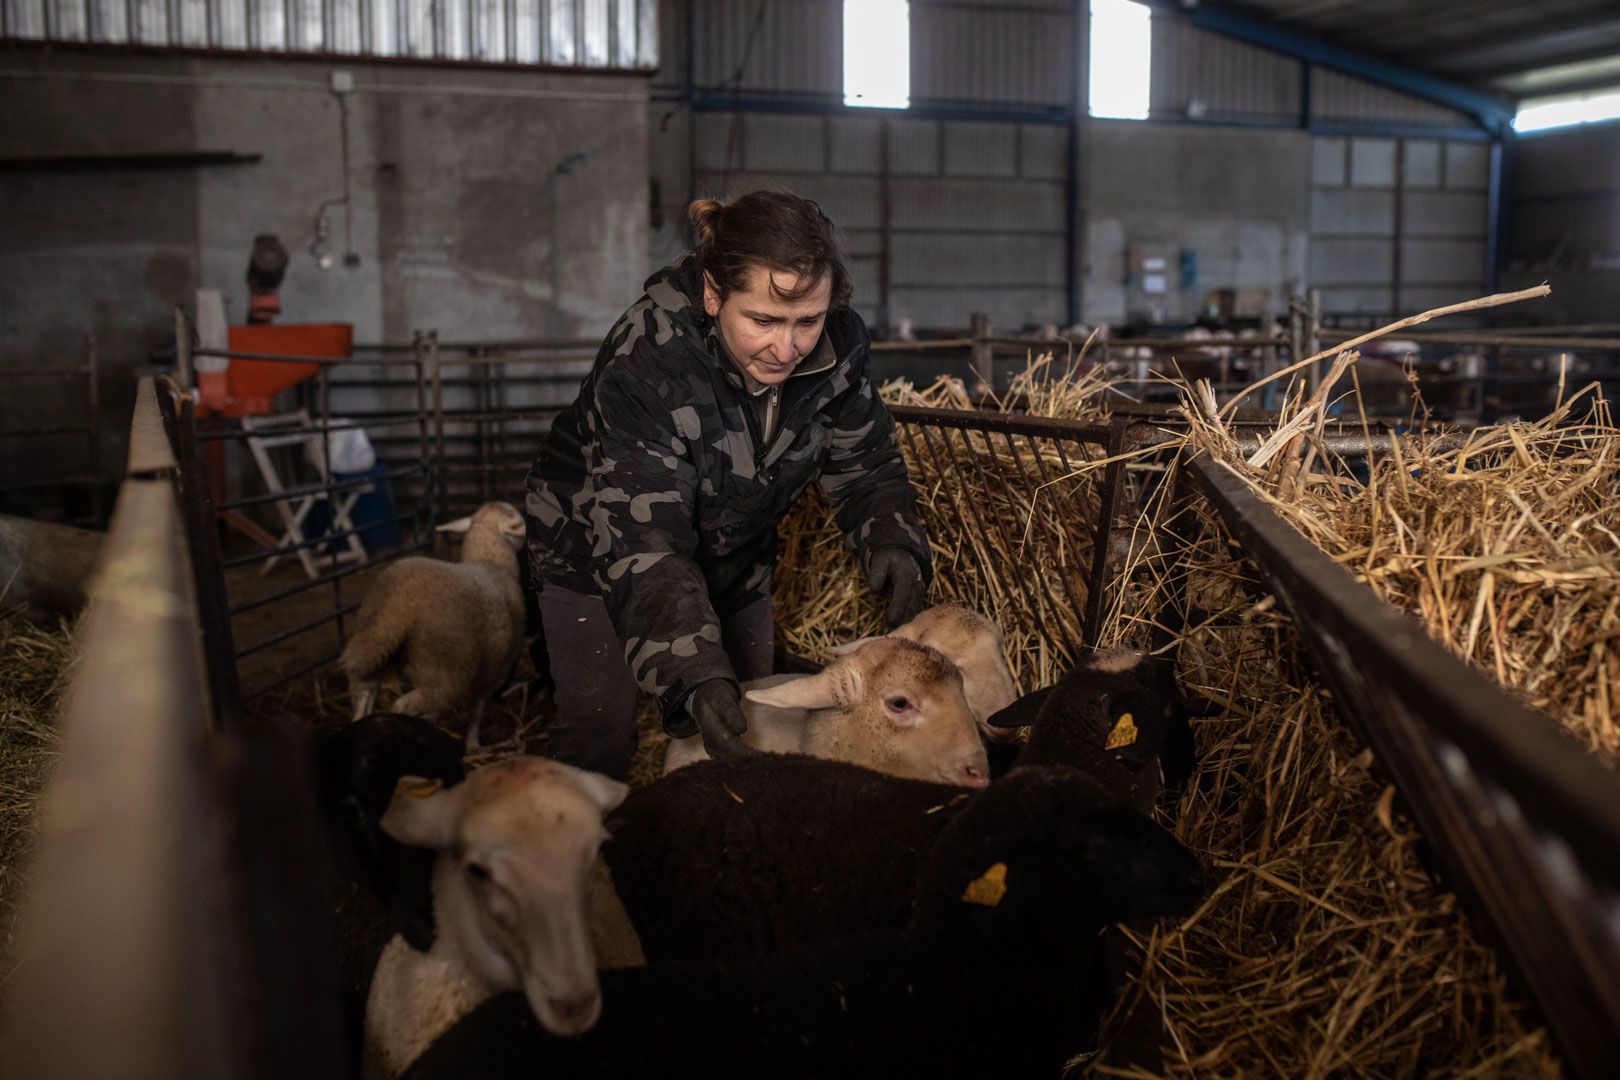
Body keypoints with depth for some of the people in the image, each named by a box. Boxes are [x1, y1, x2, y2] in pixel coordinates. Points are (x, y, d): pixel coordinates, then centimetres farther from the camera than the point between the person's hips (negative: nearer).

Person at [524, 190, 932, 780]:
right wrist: (696, 675, -53)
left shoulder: (837, 346, -22)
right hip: (594, 552, -5)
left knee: (746, 728, 12)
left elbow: (865, 465, -10)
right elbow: (642, 544, -41)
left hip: (733, 558, 5)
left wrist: (893, 541, -32)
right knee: (598, 736, -3)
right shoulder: (644, 364, -38)